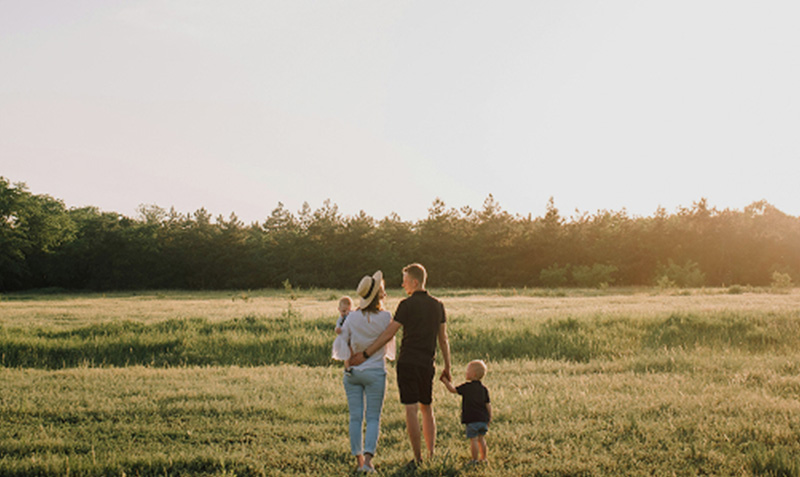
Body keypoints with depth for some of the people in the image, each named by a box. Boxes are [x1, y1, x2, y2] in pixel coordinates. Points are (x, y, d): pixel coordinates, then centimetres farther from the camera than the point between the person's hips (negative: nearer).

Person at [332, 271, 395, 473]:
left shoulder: (353, 317, -2)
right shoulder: (385, 317, -7)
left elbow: (340, 342, -3)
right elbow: (389, 345, 7)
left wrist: (347, 363, 1)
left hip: (353, 372, 2)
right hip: (375, 372, -2)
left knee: (355, 417, 8)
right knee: (373, 417, 3)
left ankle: (358, 459, 12)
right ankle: (368, 458, -9)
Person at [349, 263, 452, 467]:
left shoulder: (407, 304, -8)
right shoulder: (437, 305, 9)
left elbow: (388, 334, -12)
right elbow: (443, 339, 12)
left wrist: (365, 354, -9)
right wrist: (447, 367, 18)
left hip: (408, 362, -5)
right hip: (427, 364, 6)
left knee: (411, 410, -3)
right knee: (427, 409, 17)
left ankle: (418, 459, -3)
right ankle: (431, 455, 15)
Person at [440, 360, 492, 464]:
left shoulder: (467, 387, -9)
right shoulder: (483, 388, 7)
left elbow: (453, 390, -6)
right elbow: (488, 404, 8)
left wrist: (446, 381, 6)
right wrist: (489, 418, 15)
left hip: (471, 419, -6)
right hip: (483, 419, 6)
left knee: (473, 440, -1)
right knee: (481, 438, 16)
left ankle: (475, 460, 2)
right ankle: (483, 458, 21)